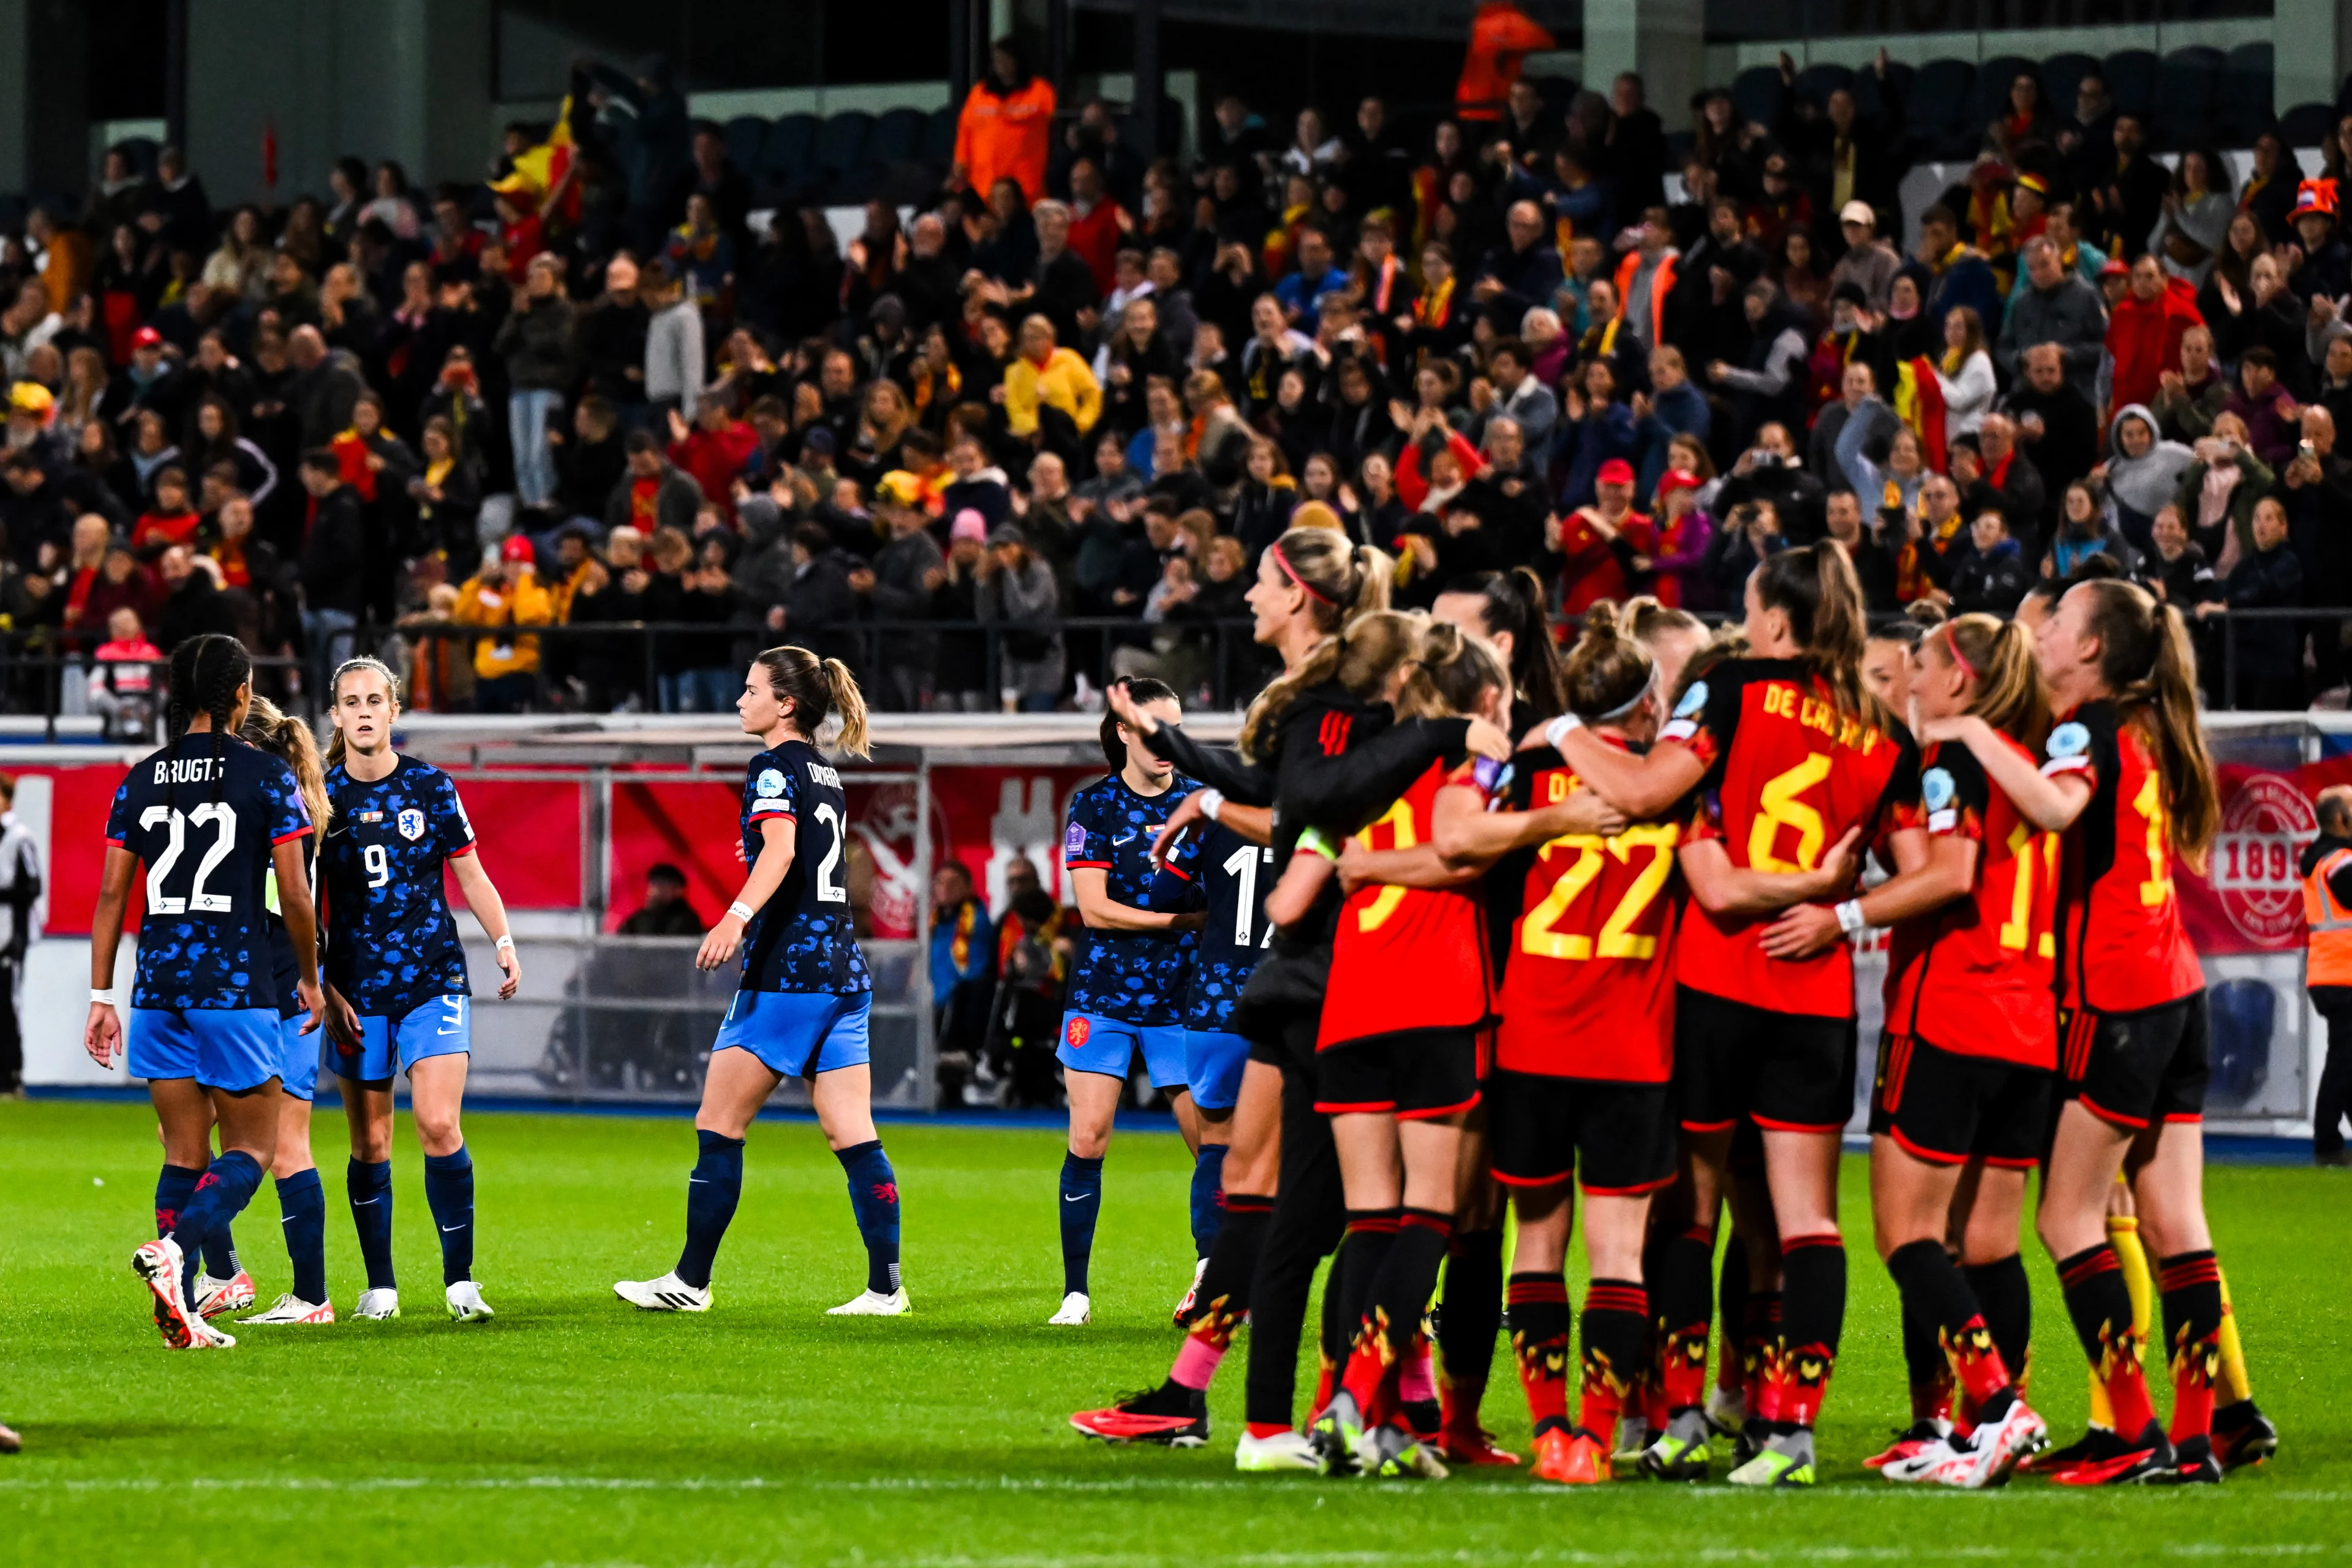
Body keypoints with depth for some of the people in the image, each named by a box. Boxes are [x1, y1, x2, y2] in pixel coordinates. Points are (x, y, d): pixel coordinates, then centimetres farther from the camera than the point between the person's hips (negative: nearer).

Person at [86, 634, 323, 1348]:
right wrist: (310, 980, 10)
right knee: (250, 1152, 3)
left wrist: (100, 998, 10)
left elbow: (111, 894, 6)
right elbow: (295, 895, -5)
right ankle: (172, 1250, -23)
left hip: (159, 987, 4)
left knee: (183, 1155, 11)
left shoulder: (140, 781, 8)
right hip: (237, 987, -4)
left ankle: (183, 1316, 4)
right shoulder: (267, 777, -4)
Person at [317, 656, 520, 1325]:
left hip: (434, 978, -1)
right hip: (358, 988, 1)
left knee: (439, 1125, -14)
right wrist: (322, 989, -1)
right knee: (370, 1143, 3)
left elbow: (470, 874, 9)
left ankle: (460, 1279, -7)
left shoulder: (432, 786, 2)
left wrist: (504, 942, -5)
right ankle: (380, 1286, 13)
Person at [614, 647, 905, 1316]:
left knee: (719, 1128, 0)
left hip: (786, 973, -8)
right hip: (845, 975, 8)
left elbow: (780, 848, -27)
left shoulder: (776, 768, -8)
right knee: (853, 1137, 4)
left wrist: (737, 916, -42)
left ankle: (692, 1281, 3)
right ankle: (886, 1286, -2)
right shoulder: (827, 776, 18)